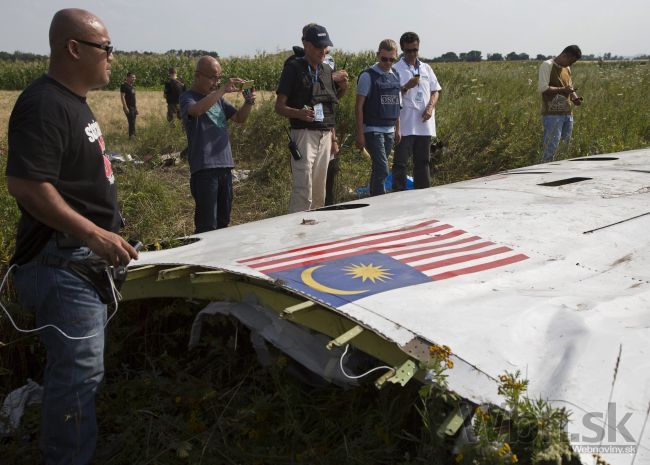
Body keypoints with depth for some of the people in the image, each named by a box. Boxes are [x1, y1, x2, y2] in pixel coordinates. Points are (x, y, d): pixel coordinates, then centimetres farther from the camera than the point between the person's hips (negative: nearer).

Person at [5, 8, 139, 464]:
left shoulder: (74, 101, 13)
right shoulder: (44, 104, -19)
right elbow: (24, 184, -27)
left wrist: (101, 235, 21)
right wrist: (95, 234, -28)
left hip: (86, 256, 11)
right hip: (61, 263, -11)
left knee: (78, 364, 23)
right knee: (80, 370, -3)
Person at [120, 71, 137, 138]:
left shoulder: (132, 86, 16)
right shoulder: (124, 85, -10)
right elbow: (122, 96, -14)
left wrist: (136, 107, 20)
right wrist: (125, 107, -21)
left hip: (133, 107, 8)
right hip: (128, 107, -8)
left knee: (132, 123, 10)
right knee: (131, 122, -11)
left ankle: (133, 135, 14)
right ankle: (131, 136, -7)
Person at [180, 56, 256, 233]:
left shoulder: (218, 98, 17)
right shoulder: (188, 98, -4)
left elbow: (240, 118, 20)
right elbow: (196, 110, -28)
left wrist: (248, 102, 0)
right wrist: (223, 90, -30)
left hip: (225, 165, 7)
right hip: (204, 168, -7)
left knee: (223, 221, 14)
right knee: (207, 226, -8)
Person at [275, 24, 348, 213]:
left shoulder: (327, 70, 15)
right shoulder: (294, 68, -5)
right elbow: (279, 107, -8)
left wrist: (342, 88, 7)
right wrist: (299, 113, -28)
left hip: (325, 135, 7)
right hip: (304, 134, -7)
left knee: (319, 193, 12)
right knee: (302, 192, -11)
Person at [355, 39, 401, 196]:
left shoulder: (395, 76, 12)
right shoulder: (368, 76, -7)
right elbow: (359, 106, -8)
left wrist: (397, 129, 18)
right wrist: (360, 134, -11)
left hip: (389, 131, 6)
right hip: (373, 130, -6)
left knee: (378, 170, 12)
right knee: (382, 170, -13)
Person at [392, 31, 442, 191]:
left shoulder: (426, 68, 14)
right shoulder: (396, 69, -2)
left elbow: (435, 91, 16)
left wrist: (430, 107, -2)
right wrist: (407, 87, -22)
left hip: (425, 123, 5)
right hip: (405, 124, -5)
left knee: (422, 162, 12)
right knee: (400, 162, -5)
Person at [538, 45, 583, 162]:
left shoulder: (567, 68, 19)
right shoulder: (547, 65, -5)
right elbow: (542, 88, -15)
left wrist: (575, 97, 8)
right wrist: (562, 89, -17)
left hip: (567, 113, 8)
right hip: (552, 114, -8)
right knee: (551, 147, -9)